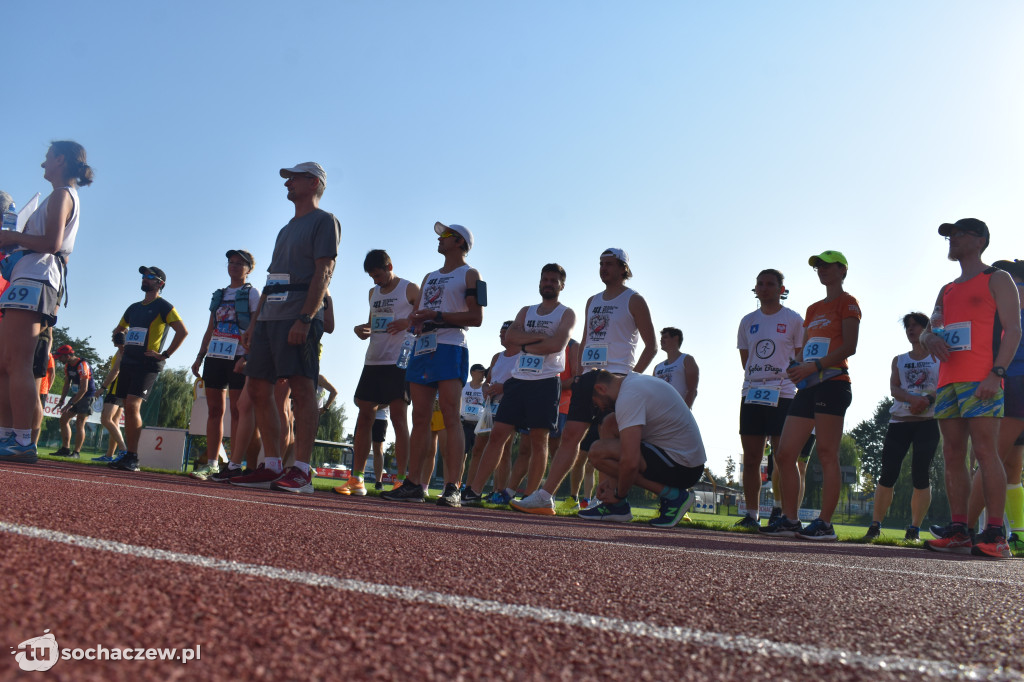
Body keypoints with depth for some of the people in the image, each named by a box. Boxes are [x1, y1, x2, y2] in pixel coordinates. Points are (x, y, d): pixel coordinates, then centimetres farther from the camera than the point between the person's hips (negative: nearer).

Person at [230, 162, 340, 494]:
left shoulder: (324, 221, 1)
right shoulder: (286, 229, 27)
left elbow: (323, 272, -11)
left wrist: (304, 318, -22)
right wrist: (254, 323, 19)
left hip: (299, 318, -9)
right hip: (269, 317, 10)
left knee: (301, 389, -14)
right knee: (258, 388, 5)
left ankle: (301, 471, -15)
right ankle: (272, 466, 9)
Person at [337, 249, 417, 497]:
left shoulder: (410, 290, 0)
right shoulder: (373, 292, 19)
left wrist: (408, 323, -23)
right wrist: (361, 329, 4)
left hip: (399, 362, -6)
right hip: (373, 362, 7)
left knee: (399, 418, -9)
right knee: (364, 416, 3)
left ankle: (402, 480, -7)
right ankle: (356, 478, 7)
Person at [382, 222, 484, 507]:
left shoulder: (470, 275, 5)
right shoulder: (430, 277, 27)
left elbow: (476, 317, -7)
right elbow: (417, 312, 27)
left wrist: (436, 315, -13)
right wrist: (416, 320, 2)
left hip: (450, 349, -7)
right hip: (423, 348, 7)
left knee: (450, 417, -13)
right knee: (420, 418, 3)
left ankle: (453, 488, -17)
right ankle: (413, 484, 4)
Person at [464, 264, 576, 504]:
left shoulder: (566, 314, 5)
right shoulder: (526, 311, 19)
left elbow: (557, 344, -13)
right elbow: (509, 337, 1)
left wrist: (525, 346, -5)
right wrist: (540, 336, -10)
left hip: (546, 382, -4)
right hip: (518, 380, 4)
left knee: (539, 440, -3)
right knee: (498, 434, -1)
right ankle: (474, 490, -1)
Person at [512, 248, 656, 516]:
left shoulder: (633, 301, 1)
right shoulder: (592, 301, 20)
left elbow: (651, 346, -1)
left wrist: (632, 377, -9)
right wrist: (580, 372, 12)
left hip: (615, 379, -6)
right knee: (570, 434, 0)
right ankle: (544, 496, -3)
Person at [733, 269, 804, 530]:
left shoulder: (794, 320, 3)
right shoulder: (748, 321, 15)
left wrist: (779, 380, -3)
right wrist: (758, 381, 9)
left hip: (783, 395, -4)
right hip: (751, 394, 4)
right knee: (751, 458, 3)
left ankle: (782, 513, -1)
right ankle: (751, 514, 9)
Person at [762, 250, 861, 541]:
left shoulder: (847, 302, 1)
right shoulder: (813, 309, 24)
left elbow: (849, 347, -11)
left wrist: (815, 366, -19)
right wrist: (797, 368, 3)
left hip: (832, 383, -8)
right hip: (808, 387, 8)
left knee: (827, 454, -9)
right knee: (784, 454, 2)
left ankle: (825, 523, -6)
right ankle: (790, 519, 7)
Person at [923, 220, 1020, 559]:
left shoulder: (997, 279, 6)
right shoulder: (946, 290, 25)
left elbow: (1013, 329, -4)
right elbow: (928, 330, 22)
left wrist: (996, 373, -17)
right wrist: (930, 339, -4)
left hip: (981, 379, -7)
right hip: (948, 381, 7)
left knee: (985, 451, -13)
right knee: (953, 455, 3)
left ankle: (995, 536, -14)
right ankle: (958, 532, 5)